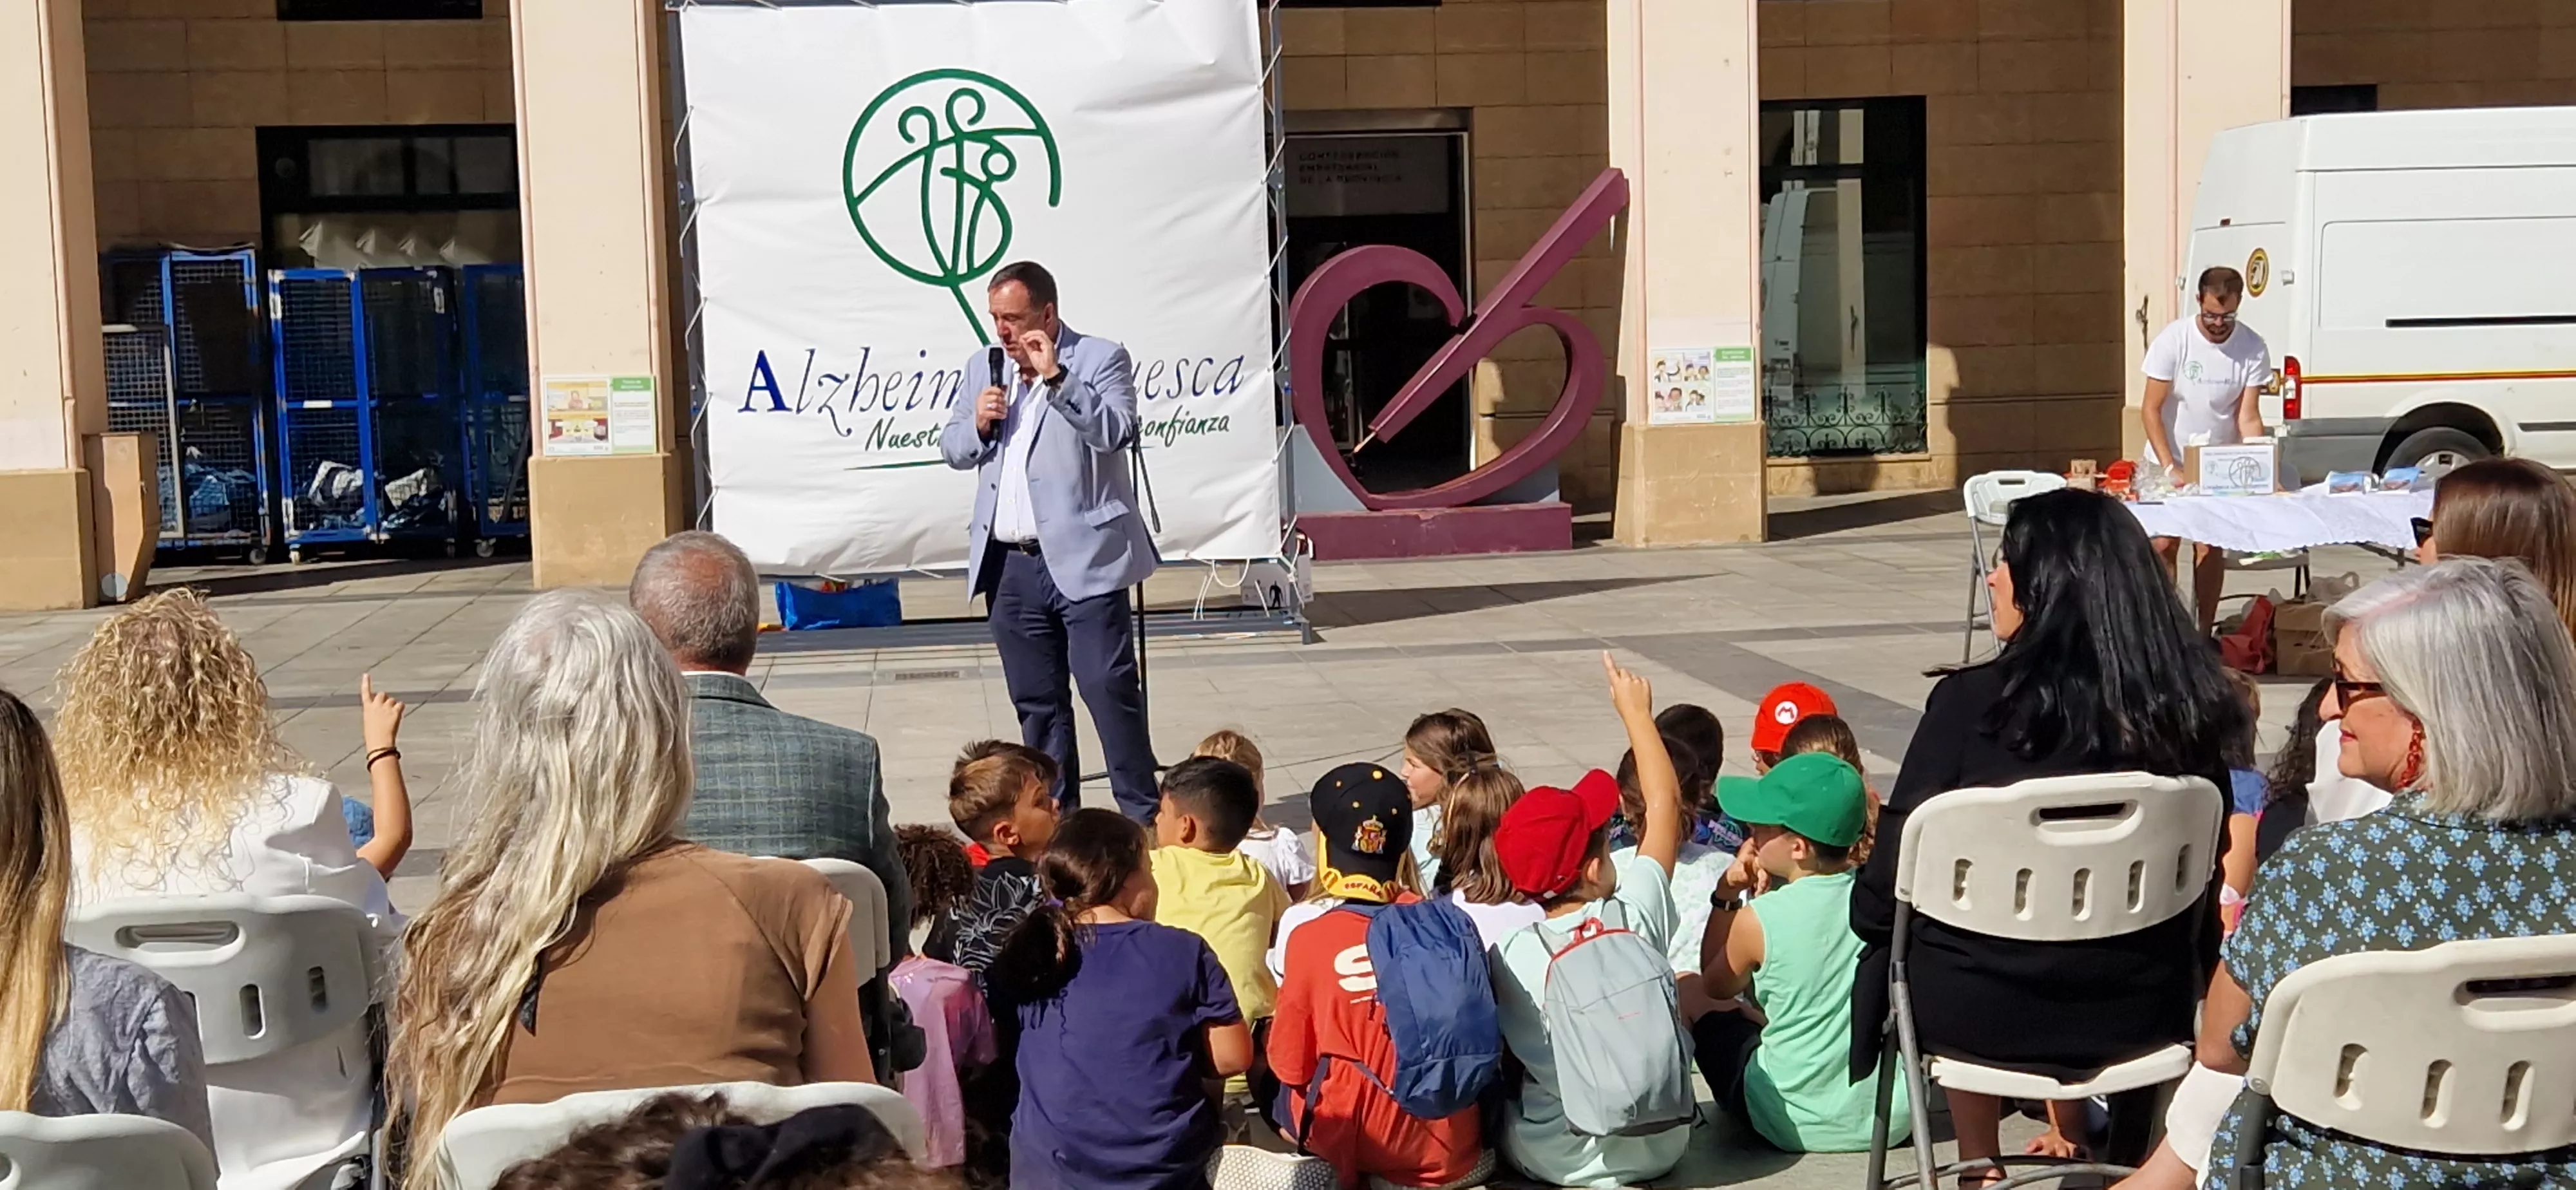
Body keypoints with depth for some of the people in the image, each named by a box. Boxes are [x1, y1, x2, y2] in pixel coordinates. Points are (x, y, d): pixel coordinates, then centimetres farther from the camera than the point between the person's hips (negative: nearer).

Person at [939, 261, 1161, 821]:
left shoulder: (1100, 359, -3)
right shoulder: (983, 366, 15)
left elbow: (1117, 432, -17)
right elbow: (952, 449, 18)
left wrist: (1054, 377, -20)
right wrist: (978, 423, -3)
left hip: (1082, 561, -6)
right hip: (1010, 566, 6)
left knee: (1111, 690, -6)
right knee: (1037, 704, 12)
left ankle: (1142, 816, 1)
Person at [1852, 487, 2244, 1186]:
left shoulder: (1973, 702, -20)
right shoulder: (2187, 709, -9)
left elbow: (1881, 897, -14)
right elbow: (2202, 872, 5)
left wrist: (1870, 911, 9)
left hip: (1981, 1015, -3)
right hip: (2143, 1014, 4)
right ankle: (2077, 1130, 47)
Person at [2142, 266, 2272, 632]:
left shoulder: (2253, 349, -12)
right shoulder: (2173, 339, -16)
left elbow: (2249, 417, -8)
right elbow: (2150, 409, -14)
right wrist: (2171, 468, -21)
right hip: (2167, 462, -1)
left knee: (2210, 546, -2)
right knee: (2163, 543, -5)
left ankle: (2204, 633, 5)